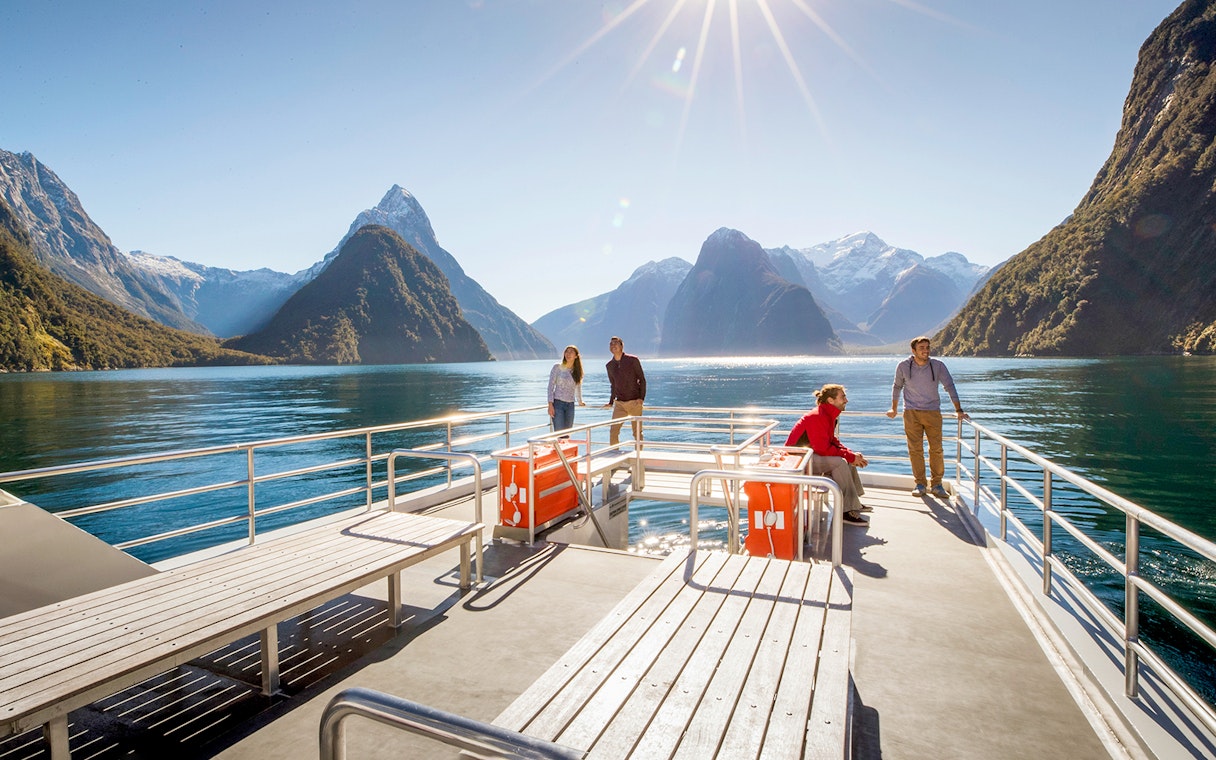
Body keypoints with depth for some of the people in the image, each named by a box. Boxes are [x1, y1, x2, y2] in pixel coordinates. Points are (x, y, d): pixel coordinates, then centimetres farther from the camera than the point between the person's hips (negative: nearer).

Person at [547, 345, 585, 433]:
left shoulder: (577, 370, 9)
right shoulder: (557, 367, -2)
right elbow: (551, 386, -4)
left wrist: (580, 401, 32)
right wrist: (550, 405, -11)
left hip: (570, 405, 4)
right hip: (558, 403, -4)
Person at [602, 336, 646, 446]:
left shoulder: (633, 360, -4)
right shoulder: (609, 365, 8)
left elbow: (642, 380, -2)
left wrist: (641, 398, -13)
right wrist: (611, 402, 18)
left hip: (634, 402, -3)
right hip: (619, 403, 3)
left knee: (637, 432, 1)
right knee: (613, 431, -3)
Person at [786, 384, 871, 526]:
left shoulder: (829, 415, 8)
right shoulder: (818, 417, -24)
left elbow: (833, 441, 10)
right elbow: (823, 449, -26)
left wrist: (852, 454, -5)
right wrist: (850, 456, -20)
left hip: (810, 454, 11)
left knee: (849, 460, 5)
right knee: (839, 463, -26)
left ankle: (855, 502, 13)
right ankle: (848, 511, -20)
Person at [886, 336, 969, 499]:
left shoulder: (938, 366, -2)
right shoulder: (903, 366, -1)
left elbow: (950, 387, 3)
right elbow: (897, 387, 13)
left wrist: (959, 410, -2)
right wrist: (893, 409, 19)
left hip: (933, 412, 0)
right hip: (911, 413, 0)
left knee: (936, 449, -3)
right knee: (915, 449, -2)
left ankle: (936, 484, 9)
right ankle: (920, 484, 9)